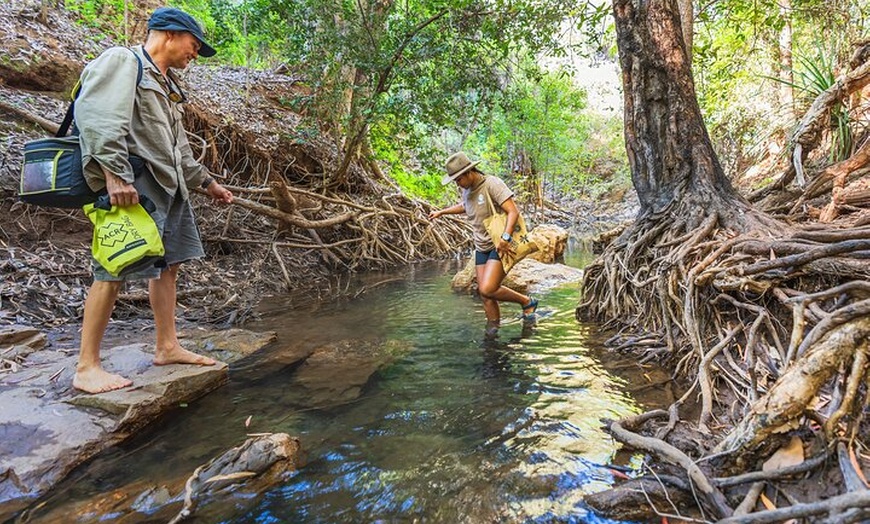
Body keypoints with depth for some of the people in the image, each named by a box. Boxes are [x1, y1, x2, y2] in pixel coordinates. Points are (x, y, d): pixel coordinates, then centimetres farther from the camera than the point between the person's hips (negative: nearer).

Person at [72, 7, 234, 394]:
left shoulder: (165, 84, 24)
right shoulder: (122, 61, -3)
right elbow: (95, 116, -17)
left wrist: (206, 182, 27)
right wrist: (114, 175, -25)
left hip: (169, 186, 10)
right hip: (132, 184, -10)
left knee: (168, 263, 10)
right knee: (114, 270, -9)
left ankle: (167, 347, 19)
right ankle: (86, 368, -1)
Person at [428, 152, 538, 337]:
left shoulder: (492, 183, -16)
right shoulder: (467, 190, 9)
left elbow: (513, 211, -23)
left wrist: (505, 238, -35)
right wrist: (441, 212, 36)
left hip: (501, 246, -8)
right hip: (482, 247, 8)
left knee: (487, 289, -20)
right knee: (484, 293, 2)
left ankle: (527, 302, 3)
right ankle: (493, 333, 15)